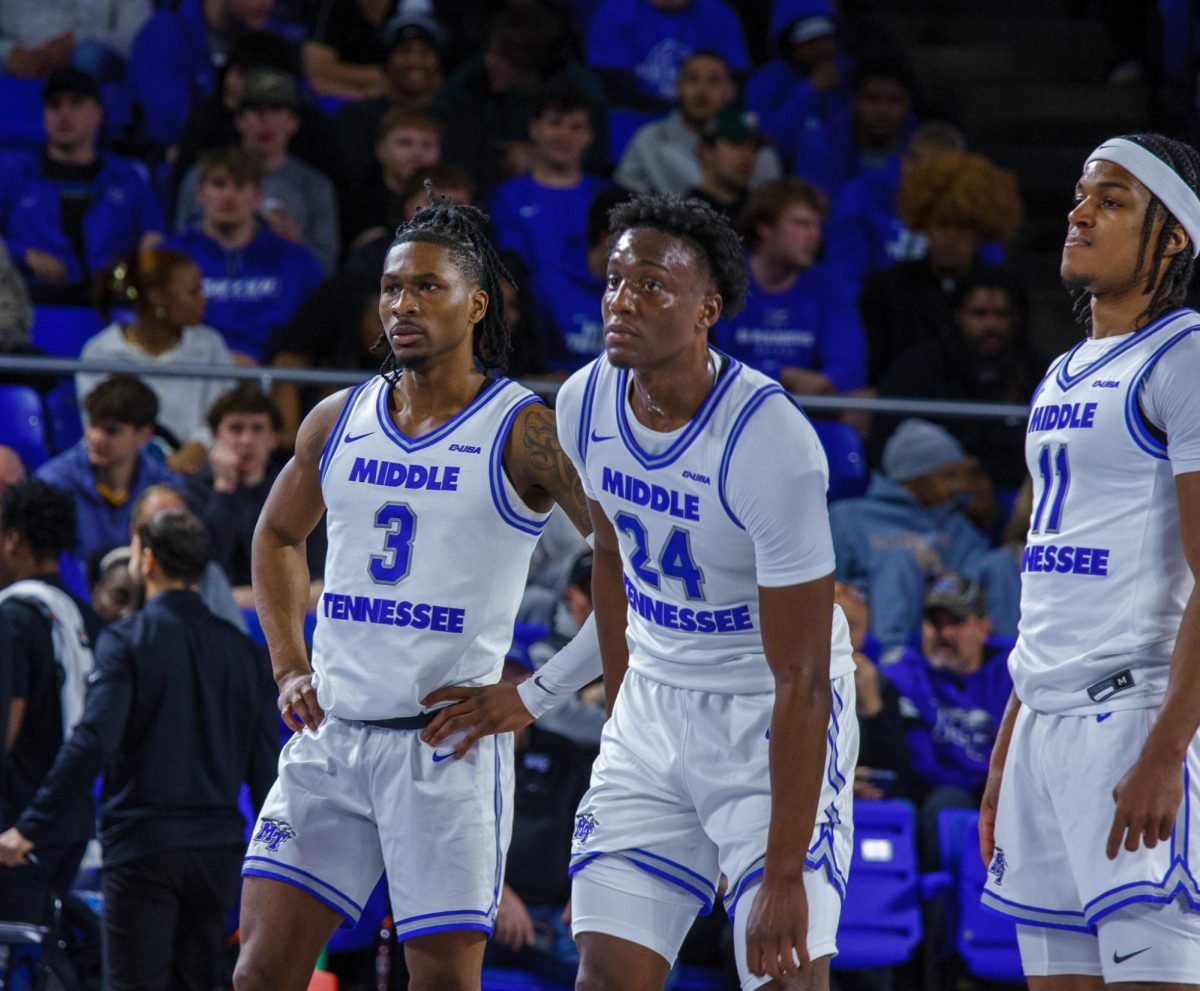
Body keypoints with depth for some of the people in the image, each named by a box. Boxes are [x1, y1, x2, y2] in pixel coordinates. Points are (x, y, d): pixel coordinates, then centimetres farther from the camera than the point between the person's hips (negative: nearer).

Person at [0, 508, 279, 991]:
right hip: (217, 852, 5)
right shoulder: (242, 650, 8)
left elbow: (93, 742, -18)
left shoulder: (126, 640, -7)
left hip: (142, 845, -5)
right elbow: (265, 767, 8)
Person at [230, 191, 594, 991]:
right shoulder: (338, 421, 9)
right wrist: (290, 667, 14)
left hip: (447, 739, -5)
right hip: (332, 733, 5)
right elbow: (279, 537, 26)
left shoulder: (523, 432, -7)